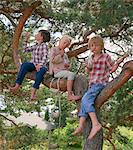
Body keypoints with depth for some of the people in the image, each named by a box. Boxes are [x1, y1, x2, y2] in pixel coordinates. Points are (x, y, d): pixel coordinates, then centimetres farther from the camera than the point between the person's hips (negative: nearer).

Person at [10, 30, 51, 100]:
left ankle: (33, 92, -45)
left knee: (42, 70, -40)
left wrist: (40, 65, -32)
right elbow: (25, 49, 25)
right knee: (24, 65, -29)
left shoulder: (44, 45, -1)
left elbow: (45, 57, -15)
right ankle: (17, 86, -38)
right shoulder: (35, 46, 18)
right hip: (33, 64, 5)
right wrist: (26, 39, 19)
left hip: (41, 66, -5)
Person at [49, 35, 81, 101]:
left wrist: (67, 65, 7)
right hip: (58, 72, -8)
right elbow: (52, 60, -10)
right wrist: (60, 55, -5)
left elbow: (67, 62, 30)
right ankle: (69, 95, -34)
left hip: (65, 71, 8)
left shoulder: (65, 54, 26)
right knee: (71, 74, -31)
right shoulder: (54, 50, 4)